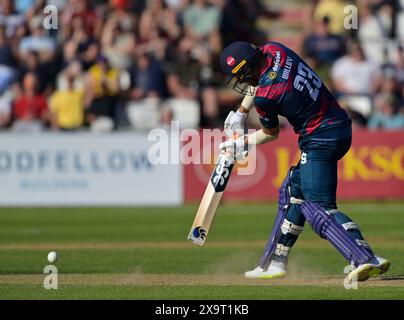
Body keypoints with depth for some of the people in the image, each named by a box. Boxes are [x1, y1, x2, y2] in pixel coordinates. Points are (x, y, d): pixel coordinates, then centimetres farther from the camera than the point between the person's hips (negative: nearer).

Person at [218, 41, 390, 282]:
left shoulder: (264, 96, -18)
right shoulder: (273, 50, 2)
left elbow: (271, 134, 2)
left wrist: (243, 143, 17)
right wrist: (241, 113, 24)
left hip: (320, 140, -10)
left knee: (318, 207, -12)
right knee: (294, 191, 19)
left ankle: (365, 258, -28)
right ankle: (275, 263, 27)